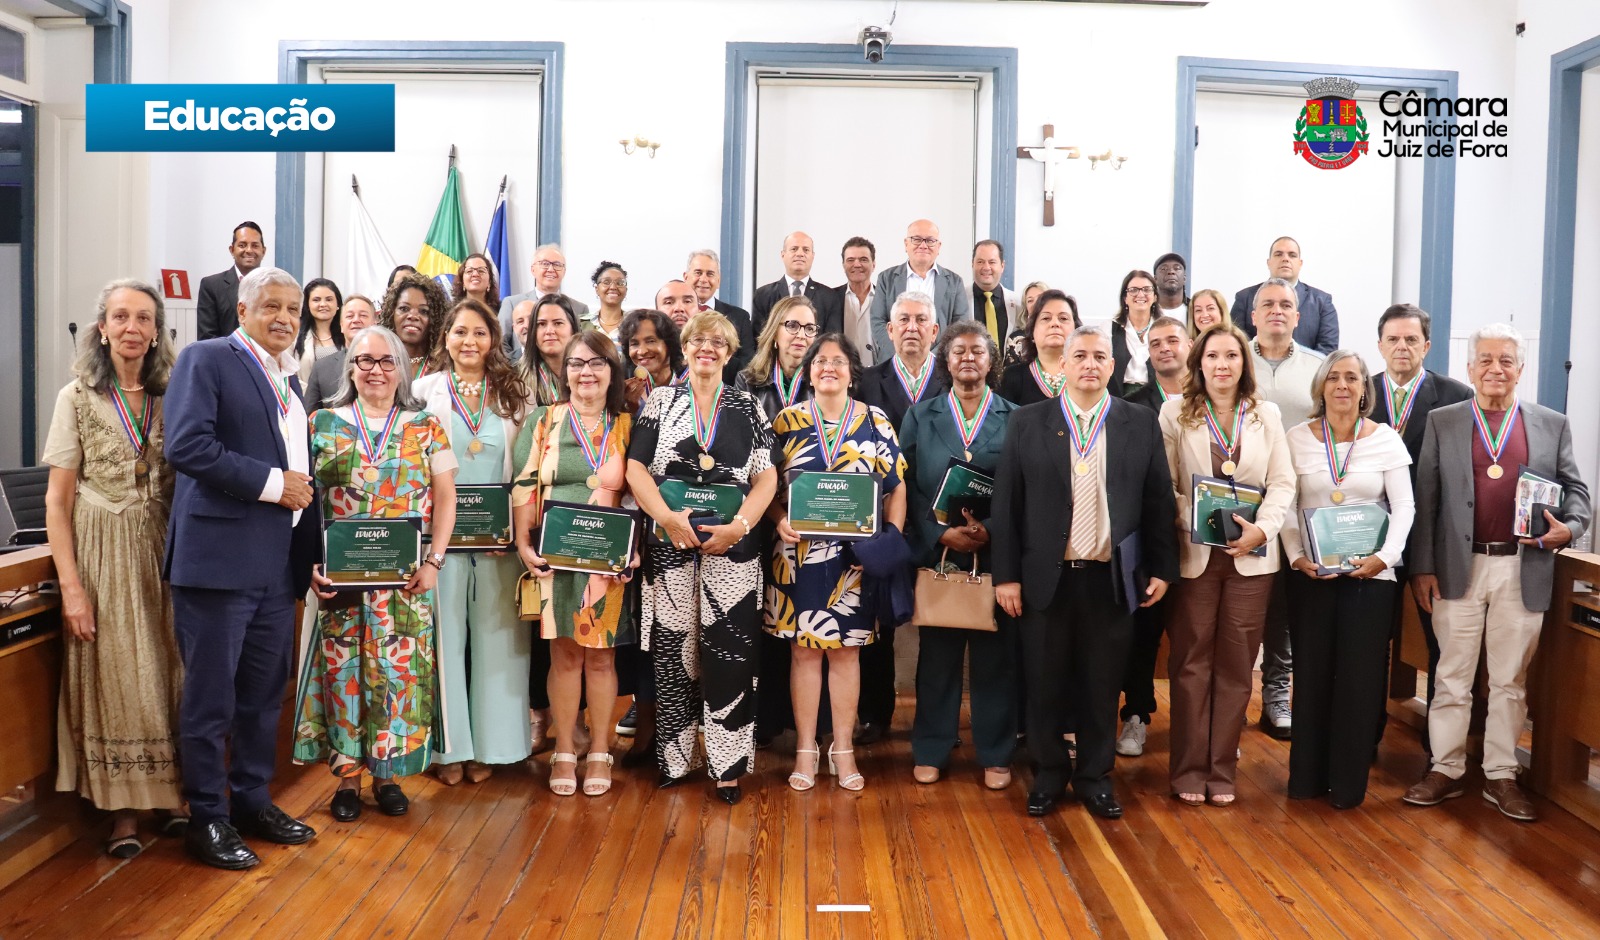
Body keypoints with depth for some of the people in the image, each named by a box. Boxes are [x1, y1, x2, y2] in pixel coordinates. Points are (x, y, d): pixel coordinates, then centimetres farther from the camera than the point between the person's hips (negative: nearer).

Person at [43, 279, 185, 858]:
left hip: (164, 551, 2)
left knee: (167, 676, 5)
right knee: (113, 680, 2)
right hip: (102, 554, -2)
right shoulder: (79, 397, -1)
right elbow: (57, 499, -3)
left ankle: (169, 794, 19)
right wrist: (71, 586, -10)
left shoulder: (172, 398, 5)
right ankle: (121, 809, 12)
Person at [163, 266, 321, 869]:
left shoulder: (290, 379, 18)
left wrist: (313, 546, 15)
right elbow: (187, 445, -17)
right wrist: (271, 482, -16)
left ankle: (252, 802, 28)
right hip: (218, 558, -7)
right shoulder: (206, 359, -4)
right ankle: (207, 818, 14)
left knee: (265, 692, 15)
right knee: (210, 696, 2)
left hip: (278, 564, 7)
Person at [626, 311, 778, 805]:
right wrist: (667, 516, -14)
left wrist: (739, 525, -11)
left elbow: (766, 475, 4)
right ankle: (676, 758, 14)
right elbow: (635, 467, 1)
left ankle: (727, 765, 1)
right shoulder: (661, 400, 9)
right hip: (670, 543, 0)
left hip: (731, 544, 0)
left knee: (729, 651, -5)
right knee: (673, 648, 2)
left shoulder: (747, 407, 10)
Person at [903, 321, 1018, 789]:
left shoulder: (1015, 418, 4)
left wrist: (992, 531, -15)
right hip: (936, 554, 1)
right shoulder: (920, 416, 7)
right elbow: (908, 487, 1)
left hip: (997, 554, 0)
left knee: (995, 656, 5)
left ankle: (995, 754, 17)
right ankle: (930, 751, 18)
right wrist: (942, 535, -11)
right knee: (937, 655, 6)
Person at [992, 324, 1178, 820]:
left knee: (1102, 686, 9)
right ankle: (1048, 775, 24)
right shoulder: (1027, 423, 2)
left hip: (1111, 579, 1)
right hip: (1045, 577, 0)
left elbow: (1159, 501, 5)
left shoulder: (1142, 424, 4)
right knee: (1045, 684, 9)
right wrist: (1006, 574, -4)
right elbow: (1006, 504, 0)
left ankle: (1095, 777, 24)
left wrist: (1163, 568, 2)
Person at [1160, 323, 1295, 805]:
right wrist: (1190, 519, -16)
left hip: (1250, 555, 2)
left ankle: (1222, 770, 16)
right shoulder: (1176, 411, 2)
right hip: (1193, 553, -2)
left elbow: (1283, 483, 3)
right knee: (1191, 662, 3)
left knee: (1236, 665, 6)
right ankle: (1188, 770, 13)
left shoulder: (1266, 414, 8)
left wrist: (1262, 529, -11)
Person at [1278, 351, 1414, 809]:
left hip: (1370, 573, 0)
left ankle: (1348, 780, 15)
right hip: (1311, 573, 1)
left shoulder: (1386, 439, 0)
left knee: (1360, 676, 3)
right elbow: (1286, 506, 2)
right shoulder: (1298, 438, 2)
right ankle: (1307, 775, 18)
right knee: (1311, 672, 6)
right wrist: (1296, 555, -11)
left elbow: (1404, 507, -1)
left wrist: (1384, 556, -14)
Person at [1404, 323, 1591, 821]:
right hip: (1458, 568, -1)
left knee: (1511, 680, 9)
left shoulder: (1553, 425, 7)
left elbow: (1575, 491, 10)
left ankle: (1501, 776, 21)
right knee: (1452, 677, 7)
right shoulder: (1442, 422, 4)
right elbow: (1425, 499, 1)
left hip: (1524, 570, 1)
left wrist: (1568, 528, -13)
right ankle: (1446, 771, 17)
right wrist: (1422, 566, -4)